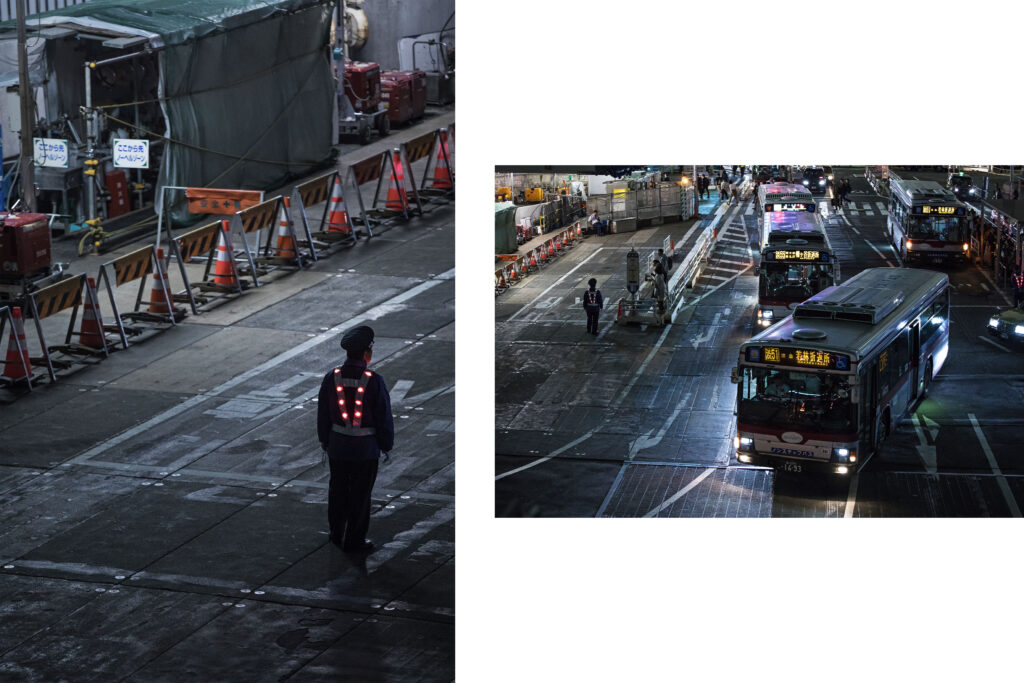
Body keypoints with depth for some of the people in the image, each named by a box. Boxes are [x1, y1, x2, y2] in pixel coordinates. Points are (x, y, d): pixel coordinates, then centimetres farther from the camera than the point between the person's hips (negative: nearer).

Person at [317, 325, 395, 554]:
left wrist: (325, 442, 16)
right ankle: (354, 540, 18)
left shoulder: (331, 378, -7)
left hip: (338, 446, 4)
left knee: (338, 491, 19)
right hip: (366, 449, -4)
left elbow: (322, 415, 3)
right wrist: (387, 445, 3)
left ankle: (337, 534, 33)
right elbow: (384, 418, -11)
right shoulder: (374, 382, -19)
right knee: (360, 495, 9)